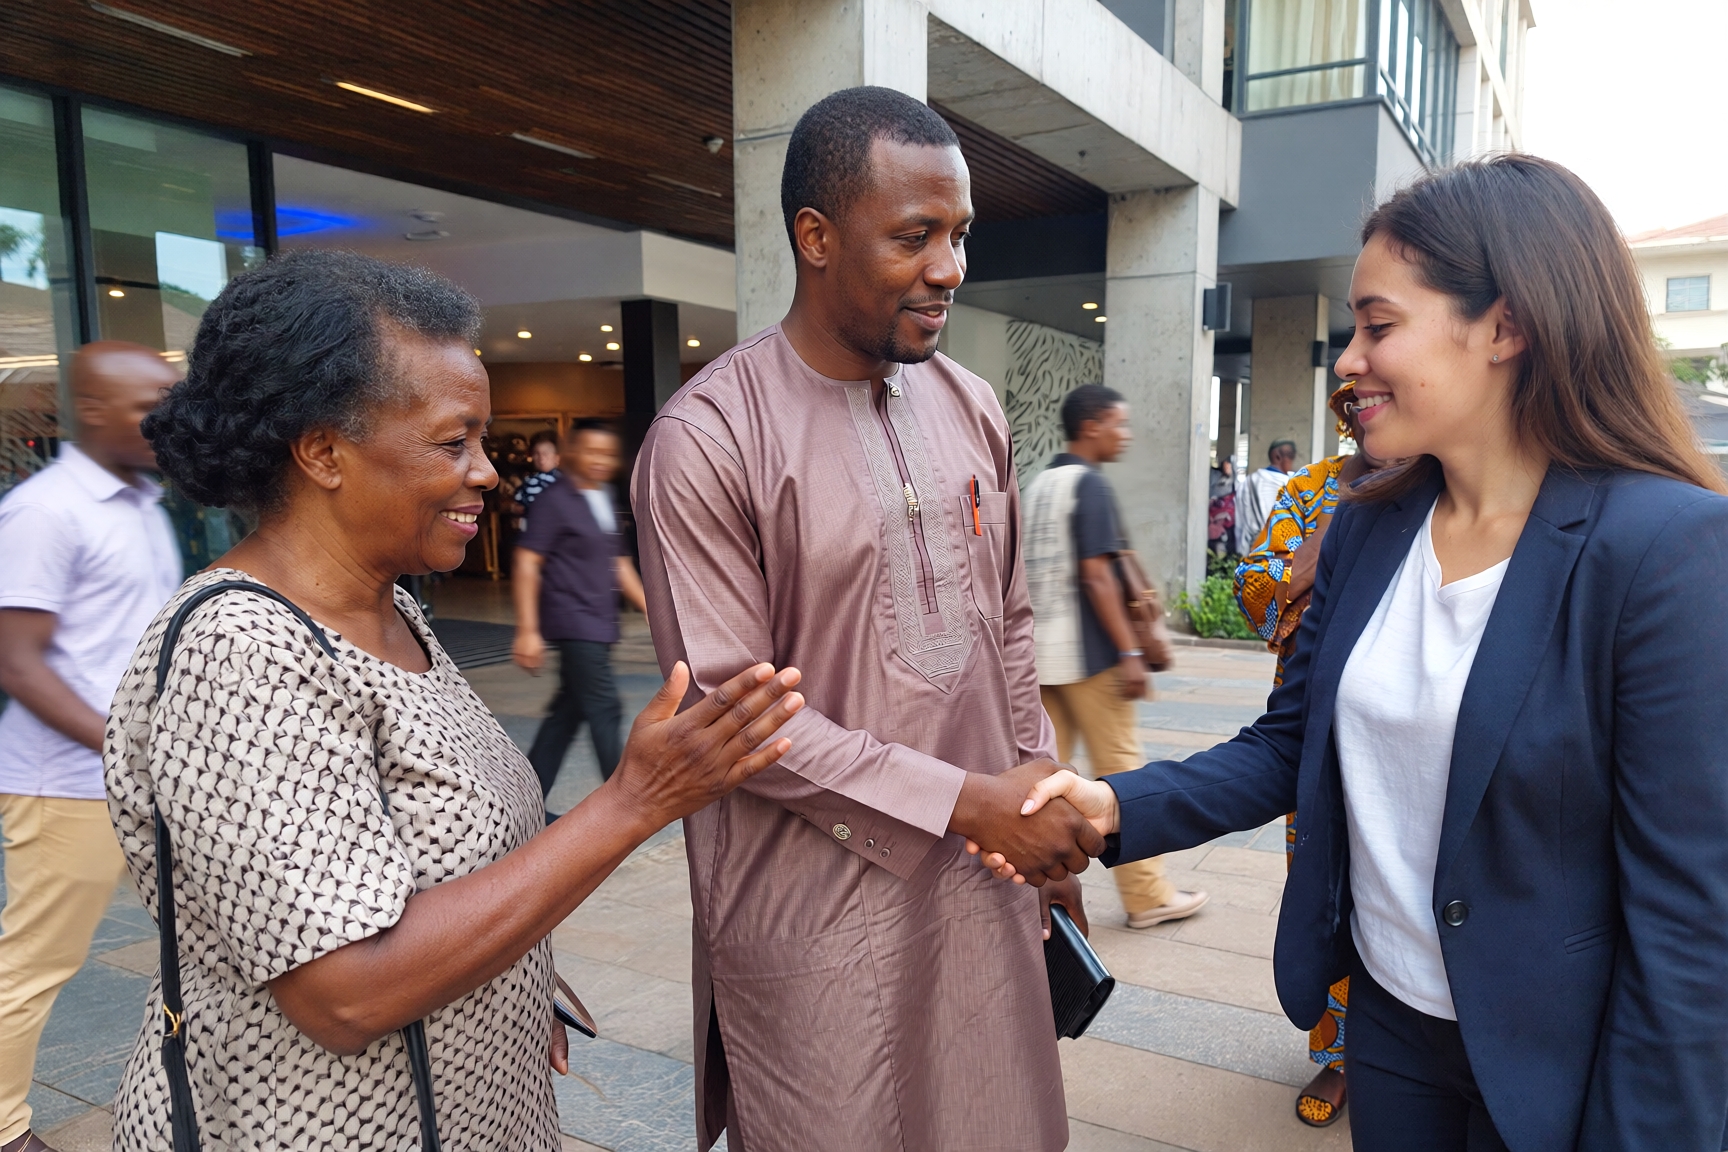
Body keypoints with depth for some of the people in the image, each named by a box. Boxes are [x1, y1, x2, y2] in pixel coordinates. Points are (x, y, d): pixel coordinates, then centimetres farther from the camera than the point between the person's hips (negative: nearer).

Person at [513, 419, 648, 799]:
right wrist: (527, 631, -18)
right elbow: (527, 564, -13)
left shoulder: (606, 502, 14)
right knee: (605, 710, -7)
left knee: (570, 709, 12)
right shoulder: (554, 501, -10)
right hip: (573, 622, -8)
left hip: (600, 625, 8)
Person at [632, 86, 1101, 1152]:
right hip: (818, 909, -5)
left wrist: (1042, 804, 9)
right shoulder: (708, 438, -15)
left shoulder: (972, 407, 5)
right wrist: (970, 799, -15)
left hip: (983, 881, 6)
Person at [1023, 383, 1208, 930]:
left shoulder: (1040, 484, 13)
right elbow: (1095, 574, -19)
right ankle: (1146, 896, 13)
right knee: (1120, 770, 2)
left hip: (1040, 652, 8)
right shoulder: (1090, 484, -12)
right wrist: (1130, 652, -18)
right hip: (1088, 656, -8)